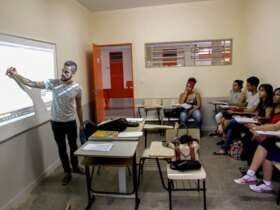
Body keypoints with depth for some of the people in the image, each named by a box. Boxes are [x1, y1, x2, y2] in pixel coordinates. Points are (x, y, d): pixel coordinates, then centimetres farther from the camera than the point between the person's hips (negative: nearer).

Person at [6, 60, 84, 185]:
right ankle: (67, 173, 29)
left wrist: (81, 123, 8)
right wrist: (15, 75, -29)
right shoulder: (53, 83, -12)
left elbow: (79, 107, 2)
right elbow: (31, 84, -15)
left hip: (71, 122, 1)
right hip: (56, 123, 0)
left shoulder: (77, 88, -9)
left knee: (73, 146, 17)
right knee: (62, 148, 11)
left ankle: (75, 167, 42)